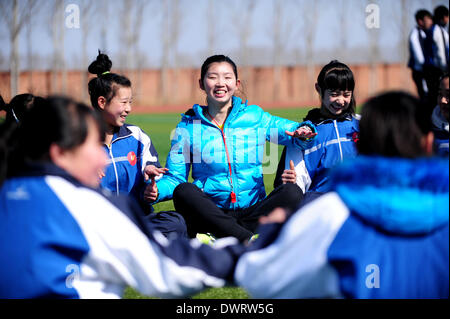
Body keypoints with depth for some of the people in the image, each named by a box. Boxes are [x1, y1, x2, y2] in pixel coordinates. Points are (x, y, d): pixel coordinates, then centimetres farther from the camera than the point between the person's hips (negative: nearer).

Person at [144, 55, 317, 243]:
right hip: (211, 214, -1)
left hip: (252, 211, 1)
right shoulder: (188, 127, 9)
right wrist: (157, 190, -15)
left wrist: (303, 133, -14)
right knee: (183, 191, -30)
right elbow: (175, 176, 8)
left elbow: (292, 130, 11)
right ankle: (251, 240, -39)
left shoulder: (255, 116, 11)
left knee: (292, 192, -26)